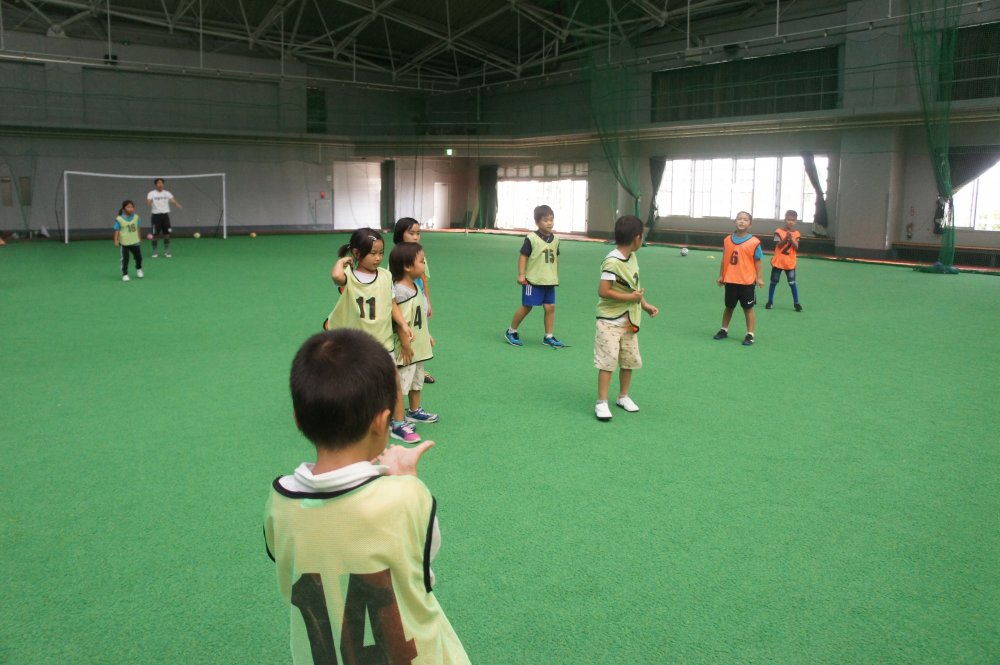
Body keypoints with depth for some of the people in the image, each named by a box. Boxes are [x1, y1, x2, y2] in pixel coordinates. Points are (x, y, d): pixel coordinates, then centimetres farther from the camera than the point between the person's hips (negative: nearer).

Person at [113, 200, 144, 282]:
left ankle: (139, 269, 40)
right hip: (124, 242, -4)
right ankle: (125, 274, 11)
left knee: (138, 257, 12)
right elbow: (117, 231, -9)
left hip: (135, 241, 4)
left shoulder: (136, 217, 0)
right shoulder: (119, 219, -12)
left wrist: (139, 238, 15)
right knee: (125, 259, 0)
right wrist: (116, 240, -14)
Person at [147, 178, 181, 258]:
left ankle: (166, 251, 12)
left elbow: (172, 200, -8)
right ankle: (154, 252, 11)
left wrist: (177, 204, -30)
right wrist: (149, 202, -42)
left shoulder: (167, 193, 6)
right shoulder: (152, 193, -2)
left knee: (167, 234, 2)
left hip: (165, 214, 3)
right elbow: (149, 201, -18)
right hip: (156, 215, -3)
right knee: (155, 234, 0)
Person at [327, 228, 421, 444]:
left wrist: (404, 325, -2)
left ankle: (399, 424, 15)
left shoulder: (385, 276, -4)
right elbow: (336, 276, -39)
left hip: (382, 340, 2)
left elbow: (391, 304, 5)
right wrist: (342, 261, -20)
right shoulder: (349, 276, -15)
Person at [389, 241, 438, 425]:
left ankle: (414, 411, 40)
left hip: (419, 345, 10)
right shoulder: (400, 292, -25)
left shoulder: (416, 286, 5)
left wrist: (427, 335, 20)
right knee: (401, 384, 1)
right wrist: (406, 345, -22)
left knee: (417, 381, 24)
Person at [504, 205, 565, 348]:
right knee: (526, 306, 2)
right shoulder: (531, 239, -11)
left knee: (550, 307, 2)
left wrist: (556, 276, 19)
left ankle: (549, 337, 13)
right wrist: (521, 274, -14)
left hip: (549, 281, 5)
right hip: (533, 280, -5)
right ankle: (511, 331, 19)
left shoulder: (555, 240, 7)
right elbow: (523, 256, -10)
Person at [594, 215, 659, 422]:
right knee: (608, 361, -7)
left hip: (629, 321, 8)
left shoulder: (632, 257, 5)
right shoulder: (612, 262, -22)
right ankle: (601, 402, 2)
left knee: (630, 360, 14)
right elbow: (603, 291, -25)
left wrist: (645, 305, 10)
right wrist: (630, 298, -21)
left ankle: (623, 396, 31)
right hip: (610, 321, -8)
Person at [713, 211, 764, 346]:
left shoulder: (754, 242, -9)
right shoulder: (727, 240, 1)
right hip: (730, 280, 3)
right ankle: (724, 330, 31)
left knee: (748, 308, 4)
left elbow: (757, 261, -4)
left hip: (746, 281, -3)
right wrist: (721, 276, 8)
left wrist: (759, 278, -8)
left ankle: (750, 335, 12)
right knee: (729, 306, 17)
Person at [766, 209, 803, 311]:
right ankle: (770, 301, 21)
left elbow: (796, 248, -6)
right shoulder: (779, 232, -5)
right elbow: (778, 246, -13)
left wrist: (791, 239, -20)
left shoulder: (796, 234, 2)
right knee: (774, 282, 9)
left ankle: (796, 303, 7)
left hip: (790, 263, 1)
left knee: (792, 283, -1)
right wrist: (786, 238, -27)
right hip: (778, 262, -1)